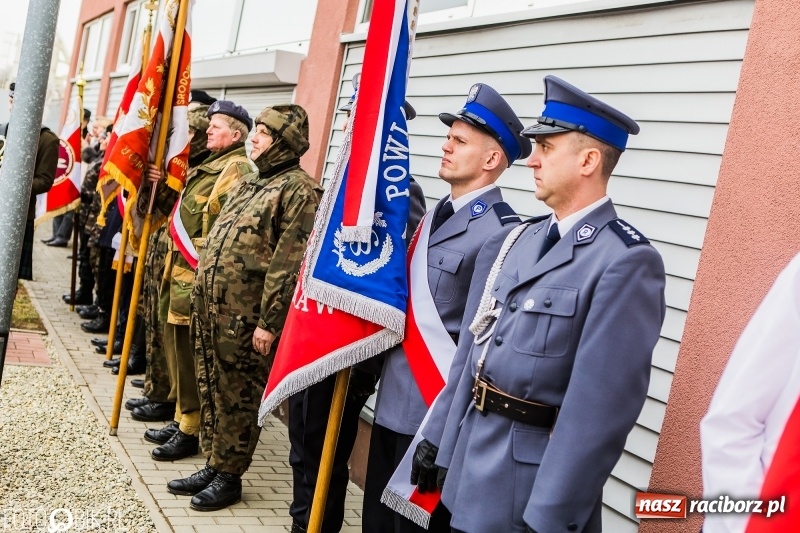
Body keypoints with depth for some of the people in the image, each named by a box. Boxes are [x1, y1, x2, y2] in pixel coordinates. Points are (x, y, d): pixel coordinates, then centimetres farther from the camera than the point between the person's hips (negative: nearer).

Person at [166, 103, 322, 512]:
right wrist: (201, 294, 20)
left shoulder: (299, 191, -13)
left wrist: (269, 321, -21)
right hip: (211, 306, 9)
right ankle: (214, 465, 29)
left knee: (238, 396, 4)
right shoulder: (250, 181, 17)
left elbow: (288, 265, -19)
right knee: (213, 389, 16)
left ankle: (228, 475, 17)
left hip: (245, 314, -9)